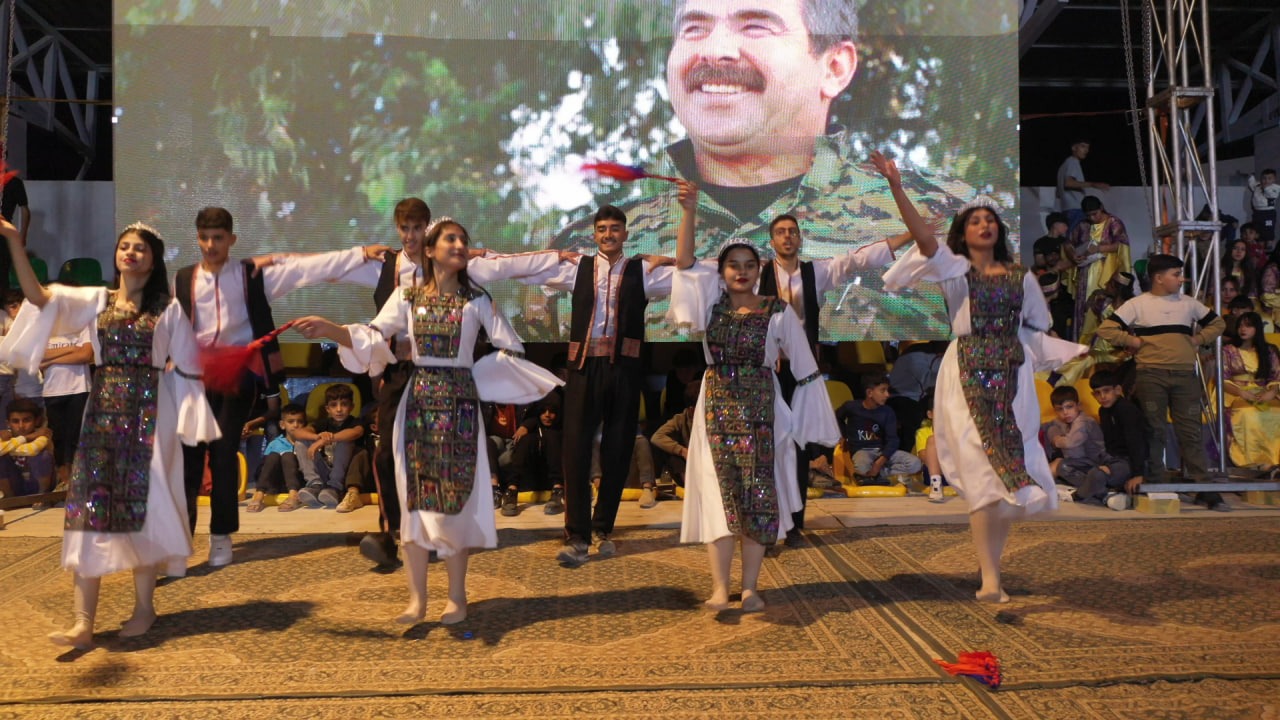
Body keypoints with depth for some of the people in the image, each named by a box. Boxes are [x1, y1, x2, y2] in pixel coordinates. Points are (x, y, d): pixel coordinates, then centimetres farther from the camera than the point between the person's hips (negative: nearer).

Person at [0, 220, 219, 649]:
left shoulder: (168, 308, 3)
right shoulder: (96, 300, 10)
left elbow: (186, 368, 3)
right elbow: (38, 297, -6)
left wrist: (191, 420, -3)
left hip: (148, 413, -3)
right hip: (102, 412, 3)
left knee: (142, 506, 1)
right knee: (90, 506, -4)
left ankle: (144, 607, 15)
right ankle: (83, 621, -3)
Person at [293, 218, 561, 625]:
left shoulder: (476, 299, 3)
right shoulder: (408, 296, 5)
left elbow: (510, 349, 5)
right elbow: (372, 337, -7)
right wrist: (328, 329, -20)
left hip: (460, 402, -1)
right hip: (418, 401, 1)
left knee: (456, 492, 1)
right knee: (415, 495, 2)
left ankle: (457, 596, 12)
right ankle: (417, 598, 11)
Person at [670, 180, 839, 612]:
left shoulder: (778, 311, 0)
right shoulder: (712, 302, 5)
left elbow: (805, 368, 3)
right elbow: (684, 263, -7)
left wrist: (815, 421, 2)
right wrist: (689, 211, -17)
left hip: (761, 410, -1)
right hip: (718, 409, 1)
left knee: (758, 495, 0)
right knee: (721, 493, -3)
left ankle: (749, 588, 8)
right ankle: (720, 588, -2)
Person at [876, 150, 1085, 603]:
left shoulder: (1021, 278, 15)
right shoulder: (955, 269, 5)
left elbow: (1036, 330, 22)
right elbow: (923, 236, -12)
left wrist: (1073, 352, 12)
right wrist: (896, 187, -23)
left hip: (1012, 379, 4)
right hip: (970, 379, -3)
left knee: (1012, 471, 0)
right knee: (986, 469, -12)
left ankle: (991, 570, 13)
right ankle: (990, 580, -11)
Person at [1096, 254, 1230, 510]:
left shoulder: (1189, 303, 13)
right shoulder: (1137, 304, 3)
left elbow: (1217, 323, 24)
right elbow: (1105, 329, -3)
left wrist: (1198, 339, 10)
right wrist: (1133, 341, -5)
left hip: (1185, 376, 3)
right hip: (1151, 376, -3)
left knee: (1191, 431, 2)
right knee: (1154, 431, 2)